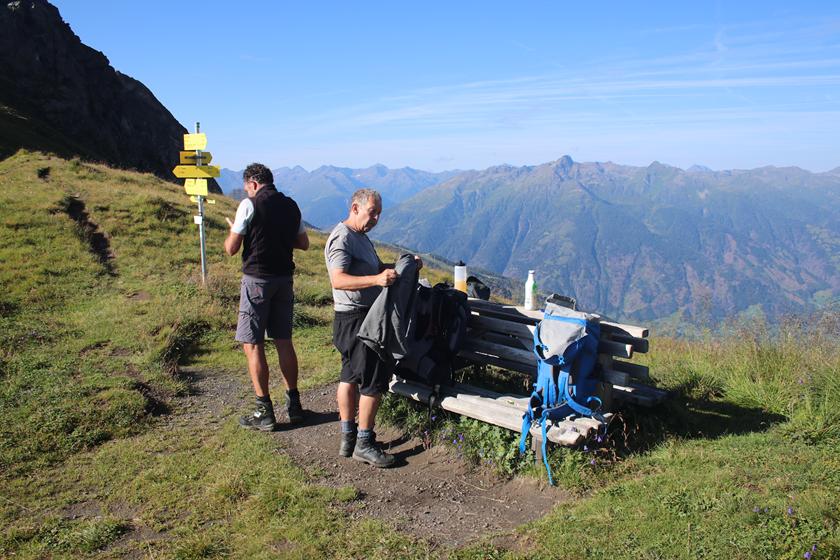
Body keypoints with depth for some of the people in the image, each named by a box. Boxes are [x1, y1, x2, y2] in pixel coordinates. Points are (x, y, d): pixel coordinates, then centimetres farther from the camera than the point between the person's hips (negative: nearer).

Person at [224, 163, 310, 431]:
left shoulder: (249, 205, -10)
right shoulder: (291, 206, 8)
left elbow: (231, 249, -9)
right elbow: (303, 243, 15)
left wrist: (232, 230, 12)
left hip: (257, 279, -6)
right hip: (284, 278, 6)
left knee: (252, 345, 1)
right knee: (284, 341, 14)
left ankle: (264, 412, 3)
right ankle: (294, 404, 20)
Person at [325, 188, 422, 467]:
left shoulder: (360, 237, 17)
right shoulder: (341, 238, -16)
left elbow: (378, 267, 23)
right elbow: (338, 279, -27)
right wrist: (377, 279, -38)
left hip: (364, 317, 11)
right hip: (356, 318, -11)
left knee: (351, 376, 15)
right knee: (374, 381, -7)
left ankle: (348, 438, 24)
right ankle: (364, 444, 2)